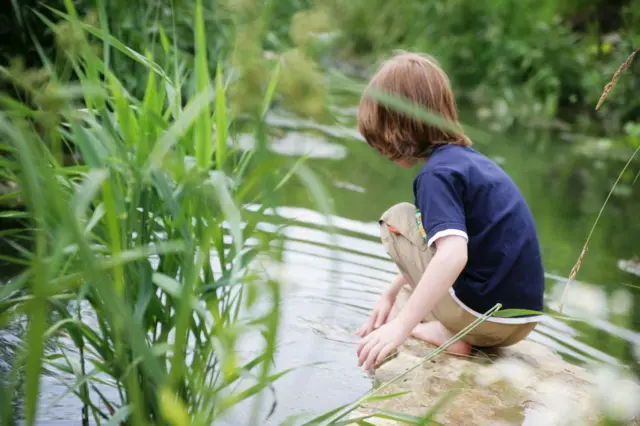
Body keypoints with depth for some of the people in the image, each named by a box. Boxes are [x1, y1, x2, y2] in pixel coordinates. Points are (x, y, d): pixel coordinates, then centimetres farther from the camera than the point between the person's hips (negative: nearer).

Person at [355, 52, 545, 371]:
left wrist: (401, 325, -31)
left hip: (480, 314, -9)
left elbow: (452, 254, -32)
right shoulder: (470, 158, 13)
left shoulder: (438, 173, -17)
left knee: (397, 219, 2)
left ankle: (445, 333, -3)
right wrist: (392, 294, 25)